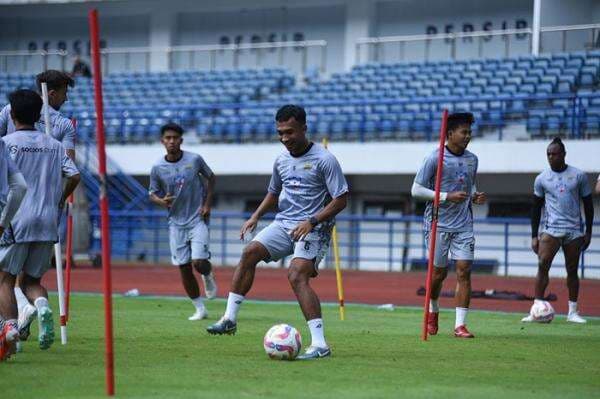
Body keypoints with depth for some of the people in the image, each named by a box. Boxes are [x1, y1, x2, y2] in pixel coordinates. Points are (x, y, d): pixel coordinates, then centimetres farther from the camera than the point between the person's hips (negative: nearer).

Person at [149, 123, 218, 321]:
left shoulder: (194, 160, -7)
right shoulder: (158, 168, -5)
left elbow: (211, 178, 9)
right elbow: (153, 193, 7)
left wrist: (207, 204, -1)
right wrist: (161, 201, -17)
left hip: (198, 219, -2)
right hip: (176, 222, 2)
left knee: (199, 263, -15)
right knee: (184, 267, 1)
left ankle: (208, 276, 22)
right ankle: (200, 309, 15)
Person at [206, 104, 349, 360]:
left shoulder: (324, 160, -11)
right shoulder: (282, 160, 11)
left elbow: (341, 200, -12)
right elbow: (274, 193, 28)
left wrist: (312, 221, -21)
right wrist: (255, 217, 11)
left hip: (313, 229, -7)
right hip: (283, 224, 7)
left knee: (297, 275, -24)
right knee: (250, 253, -10)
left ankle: (320, 344, -25)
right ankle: (229, 319, -5)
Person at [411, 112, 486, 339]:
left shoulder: (472, 160, 10)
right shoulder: (435, 159, -8)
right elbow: (416, 190, -8)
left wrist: (475, 196, 2)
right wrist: (447, 197, -18)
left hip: (464, 224, 4)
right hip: (439, 224, -4)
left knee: (464, 271, -7)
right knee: (439, 272, 5)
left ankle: (460, 324, -7)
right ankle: (433, 311, 33)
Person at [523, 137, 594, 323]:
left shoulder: (578, 175, 3)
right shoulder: (542, 178, 5)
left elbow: (588, 204, 9)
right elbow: (536, 208, 11)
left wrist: (588, 232, 5)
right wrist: (534, 236, 6)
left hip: (574, 230, 0)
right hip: (551, 229, 0)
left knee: (572, 270, 4)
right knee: (543, 266, -13)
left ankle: (573, 312, 12)